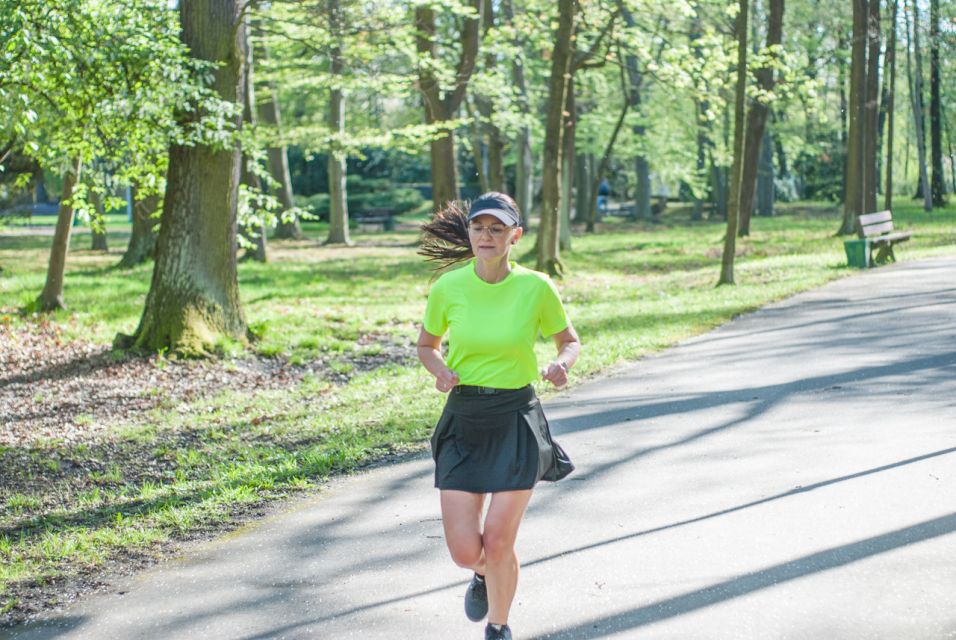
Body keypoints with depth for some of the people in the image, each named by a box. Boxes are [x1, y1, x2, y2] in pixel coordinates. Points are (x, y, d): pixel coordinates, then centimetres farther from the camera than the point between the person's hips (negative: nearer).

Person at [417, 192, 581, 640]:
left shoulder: (536, 287, -8)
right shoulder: (448, 288, -4)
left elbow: (569, 341, 7)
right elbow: (426, 345, 11)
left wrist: (561, 364, -16)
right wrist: (441, 372, -10)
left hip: (515, 421, -1)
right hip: (462, 421, 2)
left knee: (497, 543, -3)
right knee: (464, 550, -3)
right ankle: (484, 575, 37)